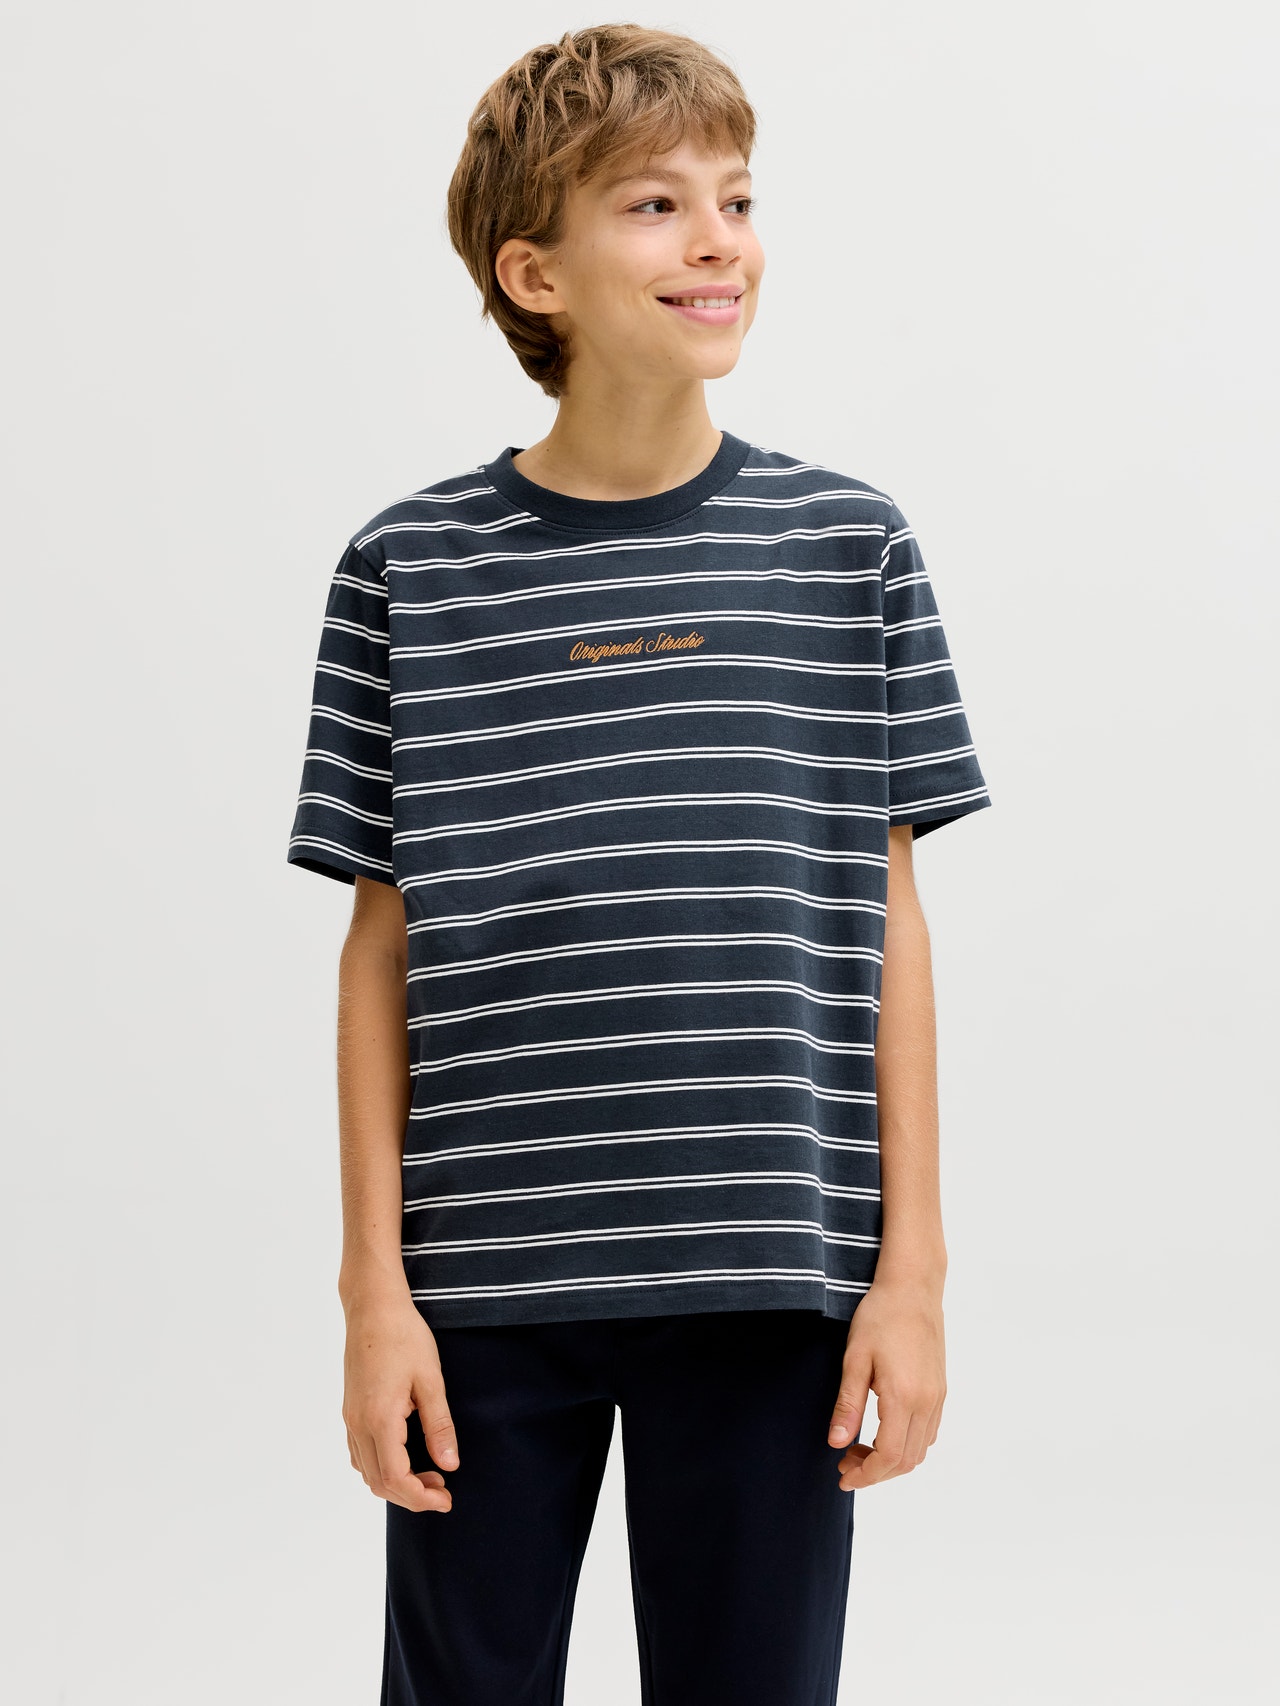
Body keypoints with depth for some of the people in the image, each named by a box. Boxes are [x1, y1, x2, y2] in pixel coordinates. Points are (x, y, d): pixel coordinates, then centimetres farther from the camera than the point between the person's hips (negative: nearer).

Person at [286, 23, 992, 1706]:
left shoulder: (848, 544, 3)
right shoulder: (408, 569, 0)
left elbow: (888, 920, 5)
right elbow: (382, 946, 3)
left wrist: (913, 1264, 1)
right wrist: (377, 1287, 0)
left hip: (768, 1281, 1)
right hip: (488, 1287, 0)